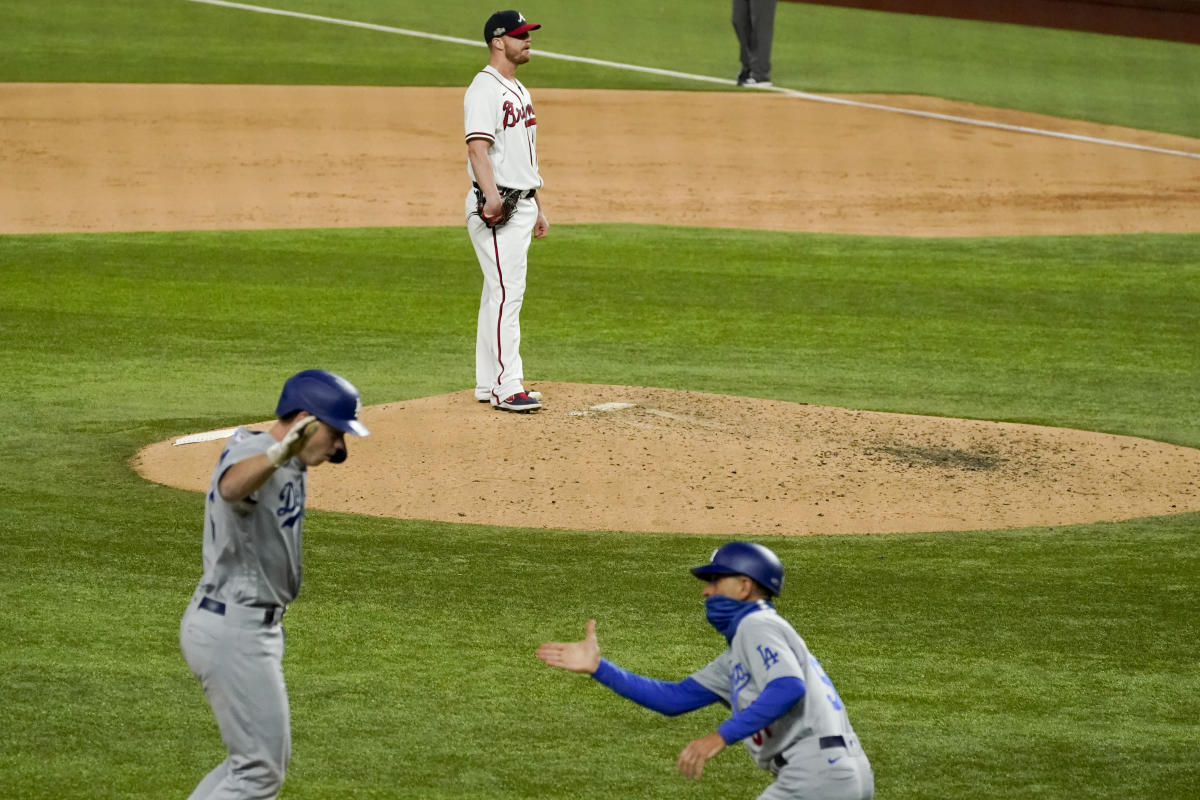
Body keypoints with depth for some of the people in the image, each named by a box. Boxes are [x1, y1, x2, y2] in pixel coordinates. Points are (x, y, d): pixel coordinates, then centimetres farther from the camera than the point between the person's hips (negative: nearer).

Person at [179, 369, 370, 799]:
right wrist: (278, 454, -66)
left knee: (262, 759, 19)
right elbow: (232, 486, -48)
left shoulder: (291, 465, 11)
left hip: (258, 626, 11)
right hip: (233, 630, -11)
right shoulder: (251, 452, -21)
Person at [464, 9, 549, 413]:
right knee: (507, 293, -13)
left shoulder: (518, 90, 18)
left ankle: (488, 384, 16)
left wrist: (538, 208, 22)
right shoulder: (484, 89, -13)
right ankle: (507, 387, -14)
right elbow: (478, 148, -24)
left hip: (521, 204, 10)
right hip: (495, 206, -10)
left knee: (500, 295, 12)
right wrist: (492, 196, -36)